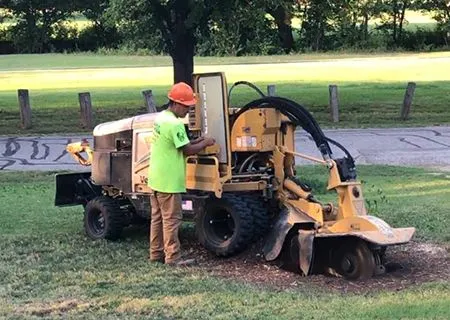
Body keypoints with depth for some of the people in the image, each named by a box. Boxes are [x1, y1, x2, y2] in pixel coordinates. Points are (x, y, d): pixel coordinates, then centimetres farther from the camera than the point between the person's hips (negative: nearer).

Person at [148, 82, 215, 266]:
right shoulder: (175, 124, -20)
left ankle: (157, 253, 22)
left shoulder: (160, 118, 10)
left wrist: (196, 141, 7)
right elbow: (187, 150, -16)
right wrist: (205, 143, -2)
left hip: (156, 179, 10)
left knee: (158, 217, 15)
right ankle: (173, 257, 2)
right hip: (169, 181, -10)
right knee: (171, 219, -3)